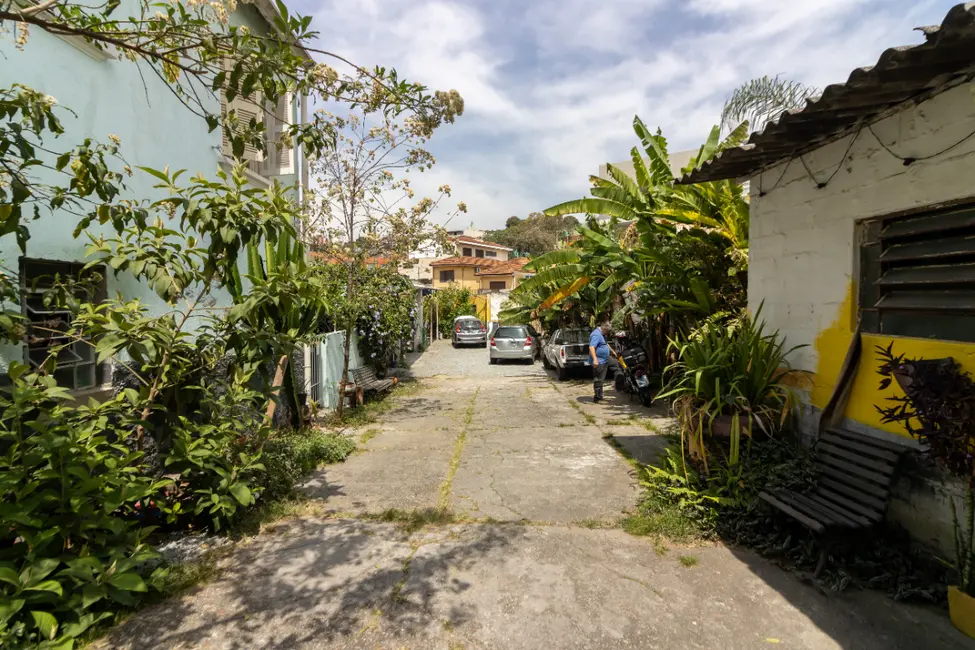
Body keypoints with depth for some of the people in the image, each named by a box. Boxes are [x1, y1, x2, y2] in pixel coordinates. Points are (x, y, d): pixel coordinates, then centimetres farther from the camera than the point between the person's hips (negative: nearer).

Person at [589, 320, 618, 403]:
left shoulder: (602, 334, 11)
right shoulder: (596, 335, -23)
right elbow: (591, 347, -34)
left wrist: (612, 351, 39)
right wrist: (595, 359, -43)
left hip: (606, 358, 11)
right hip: (599, 361, -11)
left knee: (616, 364, 23)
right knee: (599, 380, -3)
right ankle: (597, 397, 8)